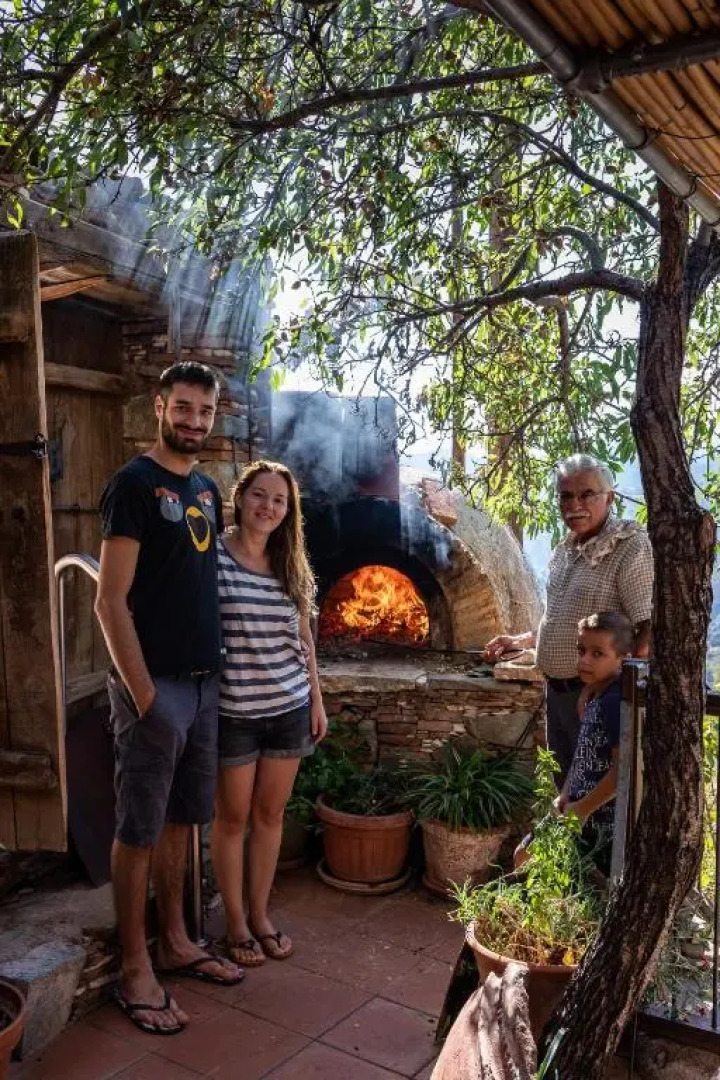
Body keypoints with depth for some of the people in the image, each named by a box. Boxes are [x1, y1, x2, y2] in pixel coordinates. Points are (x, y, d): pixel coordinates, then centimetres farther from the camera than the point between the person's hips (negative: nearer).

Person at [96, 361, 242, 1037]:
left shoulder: (206, 489, 12)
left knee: (179, 822, 17)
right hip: (155, 685, -7)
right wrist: (144, 694, -16)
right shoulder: (134, 484, -10)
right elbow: (110, 601, -14)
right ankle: (135, 973, 18)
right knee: (138, 831, 5)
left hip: (204, 682, 7)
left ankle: (174, 943, 32)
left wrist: (215, 675, 12)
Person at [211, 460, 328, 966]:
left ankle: (261, 914, 31)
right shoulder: (211, 557, -10)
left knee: (271, 813, 14)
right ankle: (236, 922, 27)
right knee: (233, 816, 10)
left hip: (289, 710, 5)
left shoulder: (294, 567, 6)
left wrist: (317, 700, 11)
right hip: (232, 712, -4)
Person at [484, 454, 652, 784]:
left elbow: (650, 626, -21)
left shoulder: (630, 546, -15)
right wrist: (521, 640, 16)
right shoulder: (564, 550, 10)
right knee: (566, 784, 20)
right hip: (556, 690, 8)